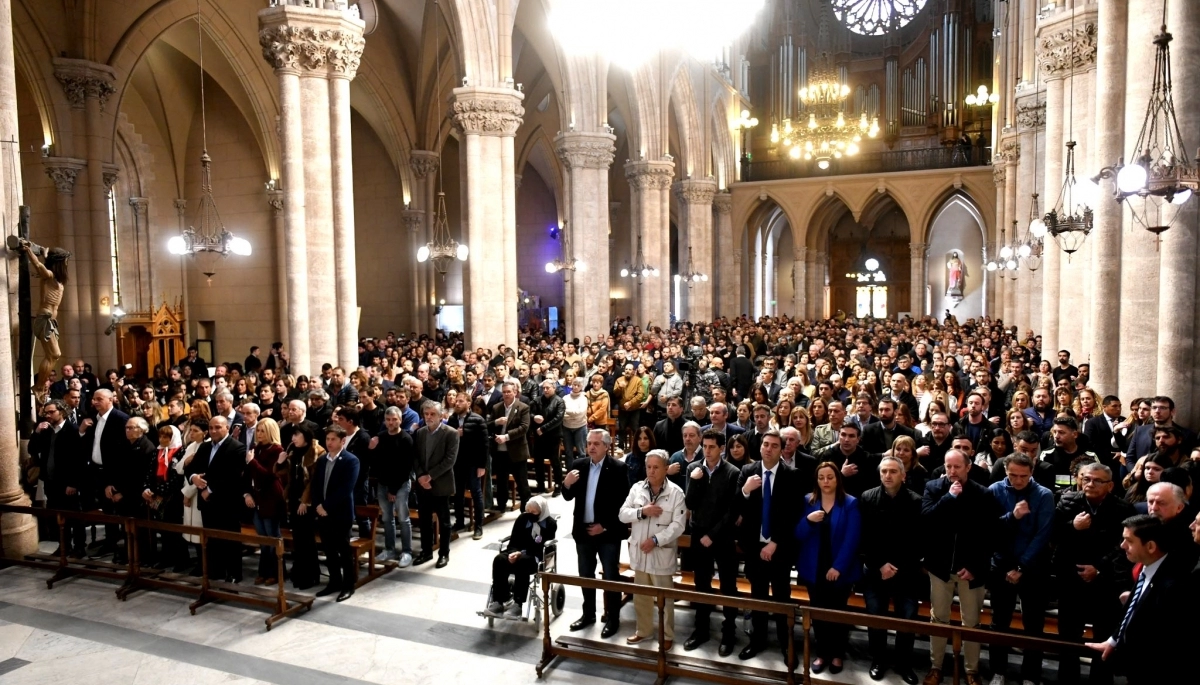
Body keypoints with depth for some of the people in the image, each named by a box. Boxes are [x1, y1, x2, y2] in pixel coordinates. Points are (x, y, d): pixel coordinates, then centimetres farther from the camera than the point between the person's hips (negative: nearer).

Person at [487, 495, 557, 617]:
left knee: (522, 562, -38)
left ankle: (517, 604, -38)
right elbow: (514, 540, 8)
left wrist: (522, 553, -21)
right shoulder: (522, 518, 11)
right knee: (499, 559, -27)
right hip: (518, 552, 5)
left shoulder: (550, 523, -2)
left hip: (536, 556, -4)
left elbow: (543, 547, -11)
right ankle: (498, 601, -28)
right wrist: (514, 552, -15)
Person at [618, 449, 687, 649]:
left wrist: (656, 540, -21)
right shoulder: (637, 488, 2)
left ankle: (667, 635, 23)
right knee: (640, 596, 17)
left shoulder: (676, 493, -10)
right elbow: (622, 514, -1)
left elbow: (678, 525, -14)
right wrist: (641, 511, -18)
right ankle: (644, 630, 34)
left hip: (661, 553, -4)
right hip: (639, 551, 4)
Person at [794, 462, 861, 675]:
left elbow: (851, 540, -12)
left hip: (840, 570, -2)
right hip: (814, 568, 3)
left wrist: (838, 567, -17)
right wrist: (808, 520, -23)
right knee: (817, 612, 10)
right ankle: (822, 653, 25)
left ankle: (837, 655, 26)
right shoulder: (808, 501, 0)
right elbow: (799, 536, -3)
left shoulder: (850, 503, -8)